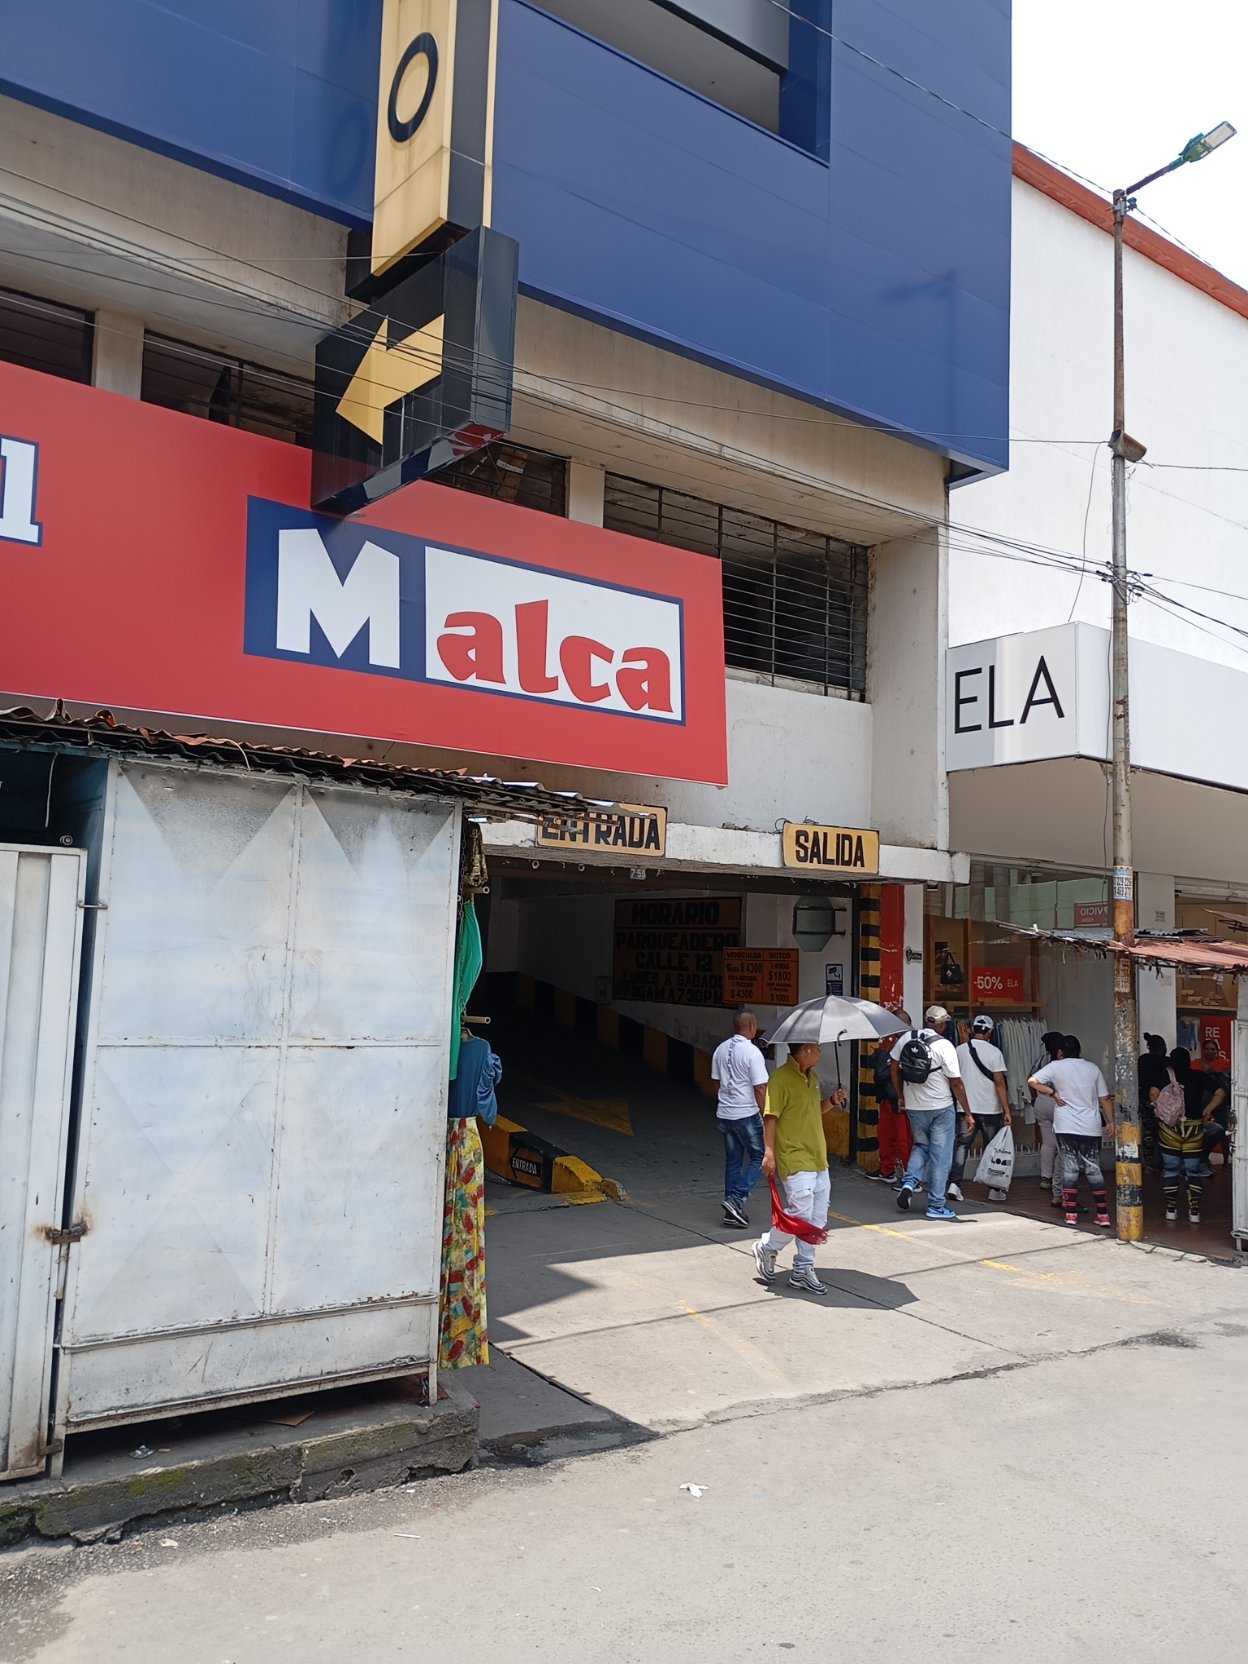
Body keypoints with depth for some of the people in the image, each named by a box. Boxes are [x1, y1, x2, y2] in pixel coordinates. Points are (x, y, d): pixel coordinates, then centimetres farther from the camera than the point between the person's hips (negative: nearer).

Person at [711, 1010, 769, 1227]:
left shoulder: (721, 1049, 6)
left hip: (724, 1113, 7)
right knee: (758, 1157, 6)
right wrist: (765, 1115, -7)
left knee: (733, 1160, 13)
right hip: (747, 1114, -7)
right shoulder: (752, 1052, -16)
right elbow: (760, 1089, -16)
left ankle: (732, 1211, 16)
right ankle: (737, 1199, -6)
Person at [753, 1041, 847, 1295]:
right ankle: (766, 1248, 15)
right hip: (795, 1160, -9)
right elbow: (770, 1116, -16)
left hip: (818, 1159, 9)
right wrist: (769, 1152, -22)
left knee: (817, 1218, 9)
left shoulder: (812, 1077, 13)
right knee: (800, 1215, -10)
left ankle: (803, 1270, 20)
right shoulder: (782, 1077, -14)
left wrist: (832, 1101, 6)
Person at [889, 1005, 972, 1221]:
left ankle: (909, 1183, 3)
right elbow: (956, 1083, -12)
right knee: (940, 1155, 5)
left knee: (921, 1146, 23)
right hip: (940, 1107, -4)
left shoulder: (906, 1038, -1)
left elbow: (894, 1067, 7)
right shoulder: (944, 1046, -14)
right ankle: (936, 1206, 9)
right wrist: (968, 1113, -4)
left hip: (913, 1106, 4)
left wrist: (901, 1096, 19)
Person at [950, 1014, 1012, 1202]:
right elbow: (999, 1083, -12)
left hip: (966, 1108, 2)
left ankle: (954, 1184, -7)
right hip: (990, 1109, -2)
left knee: (961, 1145, 5)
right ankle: (995, 1190, 16)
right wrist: (1007, 1111, -10)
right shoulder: (994, 1052, -9)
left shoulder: (960, 1050, 1)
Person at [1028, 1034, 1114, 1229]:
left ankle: (1071, 1214, 2)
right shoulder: (1092, 1068, 8)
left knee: (1070, 1169, 4)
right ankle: (1103, 1214, 7)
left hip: (1066, 1127, -2)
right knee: (1094, 1170, 9)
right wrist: (1110, 1121, 14)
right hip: (1091, 1128, 2)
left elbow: (1032, 1081, -11)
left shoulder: (1056, 1067, 0)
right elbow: (1105, 1098, 8)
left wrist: (1053, 1092, -3)